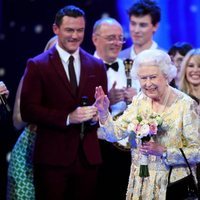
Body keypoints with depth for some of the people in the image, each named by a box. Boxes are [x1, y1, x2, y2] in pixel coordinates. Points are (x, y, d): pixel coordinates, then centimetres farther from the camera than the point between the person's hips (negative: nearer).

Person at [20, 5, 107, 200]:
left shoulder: (97, 66, 13)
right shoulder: (37, 65, -1)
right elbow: (28, 111, -7)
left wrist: (96, 115, -8)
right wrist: (67, 118, -16)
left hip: (88, 155, 4)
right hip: (52, 155, -4)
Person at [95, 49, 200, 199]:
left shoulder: (185, 105, -14)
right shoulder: (139, 100, 2)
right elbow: (114, 134, -1)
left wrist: (163, 152, -22)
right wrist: (104, 113, -17)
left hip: (173, 183, -5)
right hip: (140, 183, 5)